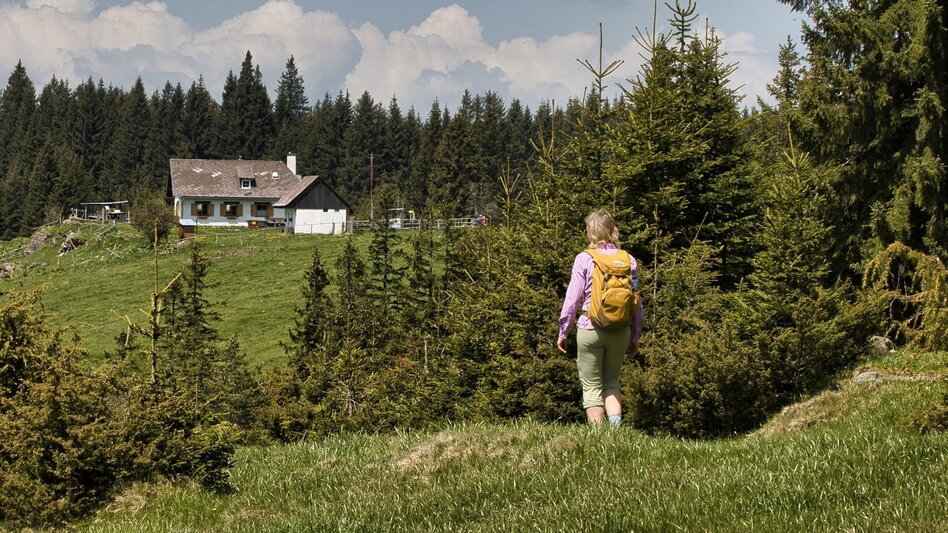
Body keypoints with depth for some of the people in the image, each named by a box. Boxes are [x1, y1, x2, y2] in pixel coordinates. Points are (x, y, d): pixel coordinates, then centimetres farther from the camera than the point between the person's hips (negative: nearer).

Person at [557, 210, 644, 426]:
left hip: (590, 329, -3)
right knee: (611, 380, 19)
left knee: (592, 386, 8)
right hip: (620, 331, 3)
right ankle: (615, 422, -3)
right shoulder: (628, 260, 4)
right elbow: (637, 303, 7)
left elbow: (573, 298, -5)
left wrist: (563, 332, 5)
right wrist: (634, 338, 16)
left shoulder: (584, 259, -6)